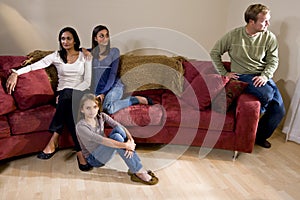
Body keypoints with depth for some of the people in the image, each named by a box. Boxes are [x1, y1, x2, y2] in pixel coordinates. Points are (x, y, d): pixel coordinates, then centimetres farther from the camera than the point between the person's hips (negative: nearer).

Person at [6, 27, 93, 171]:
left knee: (67, 96, -37)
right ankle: (80, 152, -34)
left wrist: (69, 93, -16)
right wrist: (16, 73, -28)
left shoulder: (85, 56, 4)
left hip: (81, 93, -1)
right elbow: (36, 65, -10)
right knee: (69, 108, -35)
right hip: (63, 95, 1)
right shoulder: (57, 56, 6)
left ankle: (54, 141, -32)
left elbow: (88, 81, -4)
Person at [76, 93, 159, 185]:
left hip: (104, 150, 6)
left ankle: (134, 168, -23)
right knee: (116, 137, -32)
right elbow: (101, 140, -34)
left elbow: (122, 127, -14)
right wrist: (126, 145, -37)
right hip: (94, 159, -6)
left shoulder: (101, 116, -5)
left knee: (118, 129, -22)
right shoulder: (81, 126, -23)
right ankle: (139, 172, -28)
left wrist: (131, 141, -32)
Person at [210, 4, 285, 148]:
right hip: (243, 76, -4)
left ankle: (260, 136, 18)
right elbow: (214, 53, 1)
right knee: (267, 94, -32)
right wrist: (224, 73, -4)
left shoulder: (270, 38, -1)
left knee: (279, 110, -6)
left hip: (262, 76, 4)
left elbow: (273, 61, 2)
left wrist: (265, 76, -17)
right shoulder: (233, 36, -7)